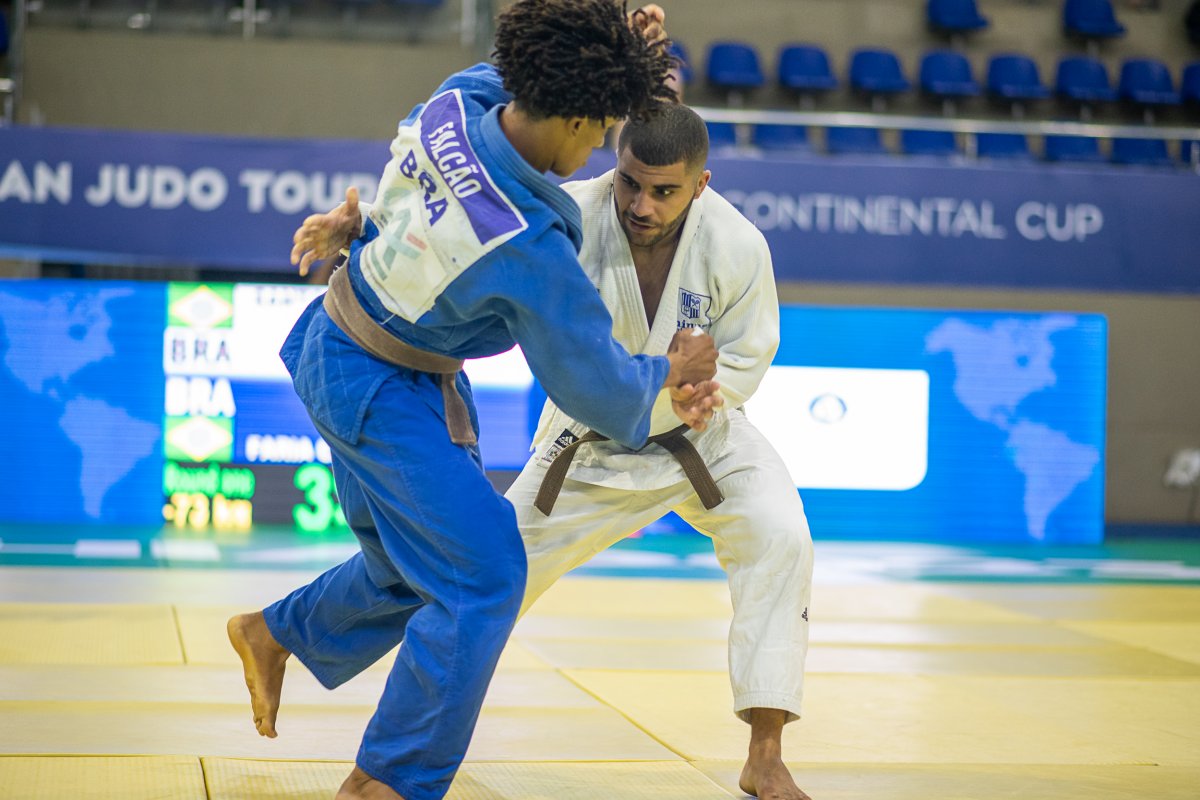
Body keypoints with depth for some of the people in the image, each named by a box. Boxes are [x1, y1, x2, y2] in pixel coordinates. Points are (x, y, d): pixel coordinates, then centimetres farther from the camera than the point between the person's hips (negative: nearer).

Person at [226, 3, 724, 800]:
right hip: (381, 391, -9)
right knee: (483, 578, -5)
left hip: (337, 349, 9)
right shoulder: (531, 252, -32)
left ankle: (275, 633, 43)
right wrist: (669, 372, 3)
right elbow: (597, 389, -17)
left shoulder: (460, 102, -14)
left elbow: (516, 79, 14)